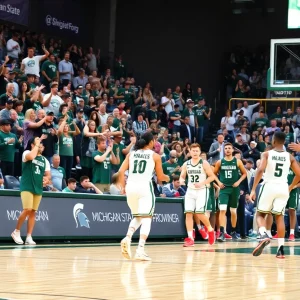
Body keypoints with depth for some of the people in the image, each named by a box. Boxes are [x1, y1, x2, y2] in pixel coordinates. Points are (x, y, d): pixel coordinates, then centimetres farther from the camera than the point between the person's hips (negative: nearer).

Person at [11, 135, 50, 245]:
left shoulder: (44, 160, 15)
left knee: (33, 212, 4)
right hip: (27, 187, -6)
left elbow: (48, 174, 17)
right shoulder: (26, 153, -2)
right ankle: (16, 232, 1)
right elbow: (31, 157, -26)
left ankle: (29, 237, 5)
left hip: (38, 189, 6)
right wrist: (37, 144, -15)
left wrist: (47, 179, -6)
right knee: (27, 210, -16)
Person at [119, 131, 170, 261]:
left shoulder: (131, 154, 14)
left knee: (137, 217, 22)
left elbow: (121, 172, 5)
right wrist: (167, 178, 32)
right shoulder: (155, 156, 6)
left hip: (131, 186, 4)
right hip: (145, 187, -4)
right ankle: (140, 250, -15)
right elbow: (160, 177, 11)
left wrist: (124, 187, 16)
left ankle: (128, 238, -5)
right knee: (146, 218, -1)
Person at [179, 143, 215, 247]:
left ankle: (210, 229, 13)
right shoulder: (186, 164, 7)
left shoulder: (204, 163, -5)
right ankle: (190, 238, -4)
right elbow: (182, 176, 14)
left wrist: (202, 183, -19)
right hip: (190, 191, 4)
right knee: (188, 213, -6)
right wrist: (181, 180, -11)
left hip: (202, 190, -4)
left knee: (200, 213, -14)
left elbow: (212, 176, -5)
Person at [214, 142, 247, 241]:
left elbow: (244, 173, 7)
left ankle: (233, 231, 29)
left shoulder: (237, 161, 1)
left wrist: (238, 182, -7)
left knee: (233, 211, 12)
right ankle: (222, 233, -21)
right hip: (224, 188, -1)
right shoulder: (220, 162, 2)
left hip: (234, 188, 1)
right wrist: (218, 182, -2)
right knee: (222, 210, -16)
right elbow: (214, 173, 13)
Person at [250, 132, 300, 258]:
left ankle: (264, 236, -18)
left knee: (260, 214, 13)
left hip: (269, 186, -2)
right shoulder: (289, 157, 7)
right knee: (279, 216, 14)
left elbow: (260, 170, -15)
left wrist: (253, 190, -15)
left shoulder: (266, 154, -2)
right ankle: (281, 249, 3)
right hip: (283, 188, 2)